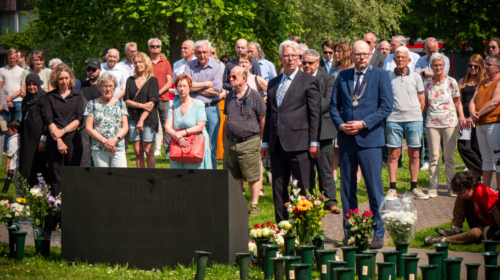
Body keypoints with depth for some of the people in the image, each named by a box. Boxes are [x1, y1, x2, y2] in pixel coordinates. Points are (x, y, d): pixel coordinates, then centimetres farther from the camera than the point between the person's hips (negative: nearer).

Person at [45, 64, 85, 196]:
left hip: (73, 138, 0)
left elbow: (79, 119, 3)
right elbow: (49, 120, 0)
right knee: (55, 176, -2)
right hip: (54, 140, 0)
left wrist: (63, 131, -9)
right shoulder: (50, 97, 10)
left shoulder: (78, 95, 12)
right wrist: (58, 140, -11)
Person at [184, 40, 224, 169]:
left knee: (211, 147, 3)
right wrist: (207, 84, -7)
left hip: (211, 109, 0)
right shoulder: (189, 66, 5)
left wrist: (196, 88, -7)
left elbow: (217, 91, -7)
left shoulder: (216, 67, 2)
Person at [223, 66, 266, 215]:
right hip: (230, 142, 5)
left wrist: (260, 138, 2)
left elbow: (263, 119, -1)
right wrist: (227, 137, 14)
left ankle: (254, 205, 8)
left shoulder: (255, 96, -7)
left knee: (253, 176, -1)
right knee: (235, 176, 10)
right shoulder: (230, 96, 8)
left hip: (249, 142, -5)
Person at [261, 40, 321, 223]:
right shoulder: (273, 83, 18)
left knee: (305, 190, -4)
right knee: (278, 190, 8)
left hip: (299, 144, -6)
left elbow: (315, 114, -4)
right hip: (277, 145, 6)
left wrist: (314, 143, -10)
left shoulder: (309, 81, 1)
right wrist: (265, 142, 14)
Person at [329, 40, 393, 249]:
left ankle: (378, 234, 2)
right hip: (346, 138, 4)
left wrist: (363, 123, -13)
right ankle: (349, 233, 13)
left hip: (369, 138, -4)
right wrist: (340, 125, -4)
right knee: (347, 187, 6)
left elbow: (386, 106, -5)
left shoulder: (380, 75, 3)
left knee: (374, 187, -4)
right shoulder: (343, 77, 13)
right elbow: (334, 105, 14)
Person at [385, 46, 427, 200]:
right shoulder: (388, 77, 4)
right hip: (393, 119, -1)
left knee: (414, 153, 4)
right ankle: (392, 188, 1)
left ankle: (414, 187, 10)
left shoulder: (415, 77, 8)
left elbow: (421, 100, 13)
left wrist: (414, 113, 5)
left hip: (413, 119, 1)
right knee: (393, 153, -2)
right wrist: (389, 112, 1)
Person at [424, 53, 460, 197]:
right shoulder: (427, 83, 3)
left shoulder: (451, 82, -2)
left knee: (449, 156, 3)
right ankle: (433, 187, 5)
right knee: (433, 156, 0)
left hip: (449, 122, -1)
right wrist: (431, 113, 4)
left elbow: (456, 102, 9)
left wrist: (449, 113, 6)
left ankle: (451, 186, 11)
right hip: (432, 123, 1)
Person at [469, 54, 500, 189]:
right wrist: (473, 113, -6)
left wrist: (479, 114, -12)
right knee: (486, 159, 12)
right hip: (480, 125, 8)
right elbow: (473, 101, 15)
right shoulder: (482, 83, 19)